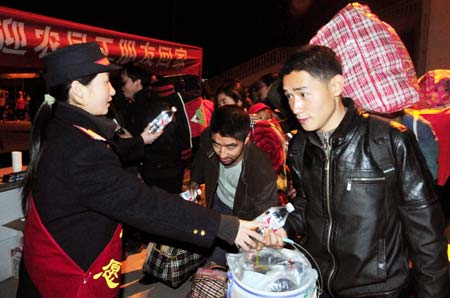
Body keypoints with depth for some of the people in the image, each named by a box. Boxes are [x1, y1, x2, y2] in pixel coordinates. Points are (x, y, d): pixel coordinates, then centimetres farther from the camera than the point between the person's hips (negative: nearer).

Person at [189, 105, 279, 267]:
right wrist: (195, 181, -6)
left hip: (245, 213, -4)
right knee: (213, 260, 22)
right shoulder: (207, 139, -28)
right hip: (219, 203, 4)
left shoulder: (263, 173, -42)